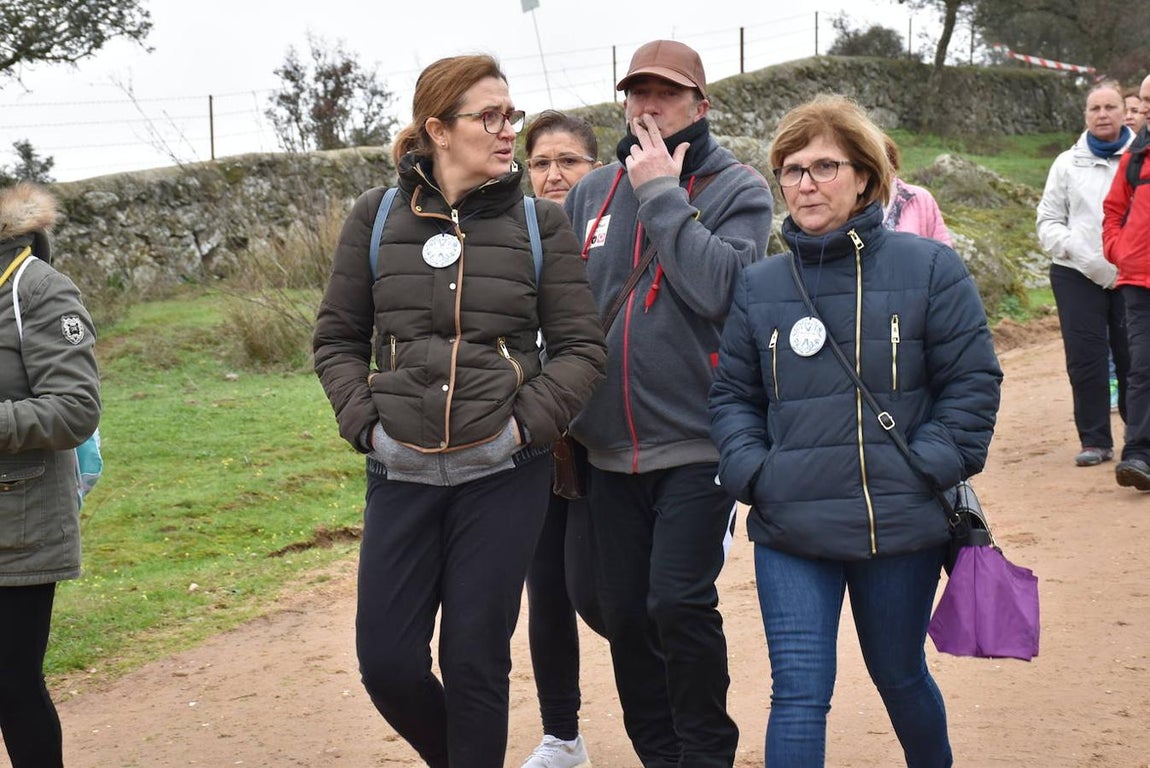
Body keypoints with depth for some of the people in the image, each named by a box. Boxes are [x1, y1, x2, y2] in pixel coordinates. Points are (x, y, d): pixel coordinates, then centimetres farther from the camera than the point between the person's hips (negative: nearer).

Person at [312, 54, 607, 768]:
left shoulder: (541, 223, 2)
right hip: (402, 472, 2)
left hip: (503, 474, -1)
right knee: (387, 658, 2)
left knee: (477, 658, 1)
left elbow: (582, 346, 2)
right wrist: (365, 421, -4)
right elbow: (338, 338, 9)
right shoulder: (377, 217, 3)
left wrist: (527, 423, -10)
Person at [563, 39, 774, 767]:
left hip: (697, 442, -4)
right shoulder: (592, 193, 9)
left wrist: (662, 194, -15)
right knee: (626, 617, 9)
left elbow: (717, 287, -21)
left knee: (679, 604, -12)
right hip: (611, 452, 5)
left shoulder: (739, 189, -3)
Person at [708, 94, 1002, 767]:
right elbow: (733, 394, 11)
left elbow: (974, 381, -3)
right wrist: (753, 473, -5)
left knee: (900, 677, 18)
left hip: (902, 528, -1)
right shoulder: (759, 287, 5)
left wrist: (927, 470, -11)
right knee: (800, 695, -6)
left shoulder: (929, 268, -3)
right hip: (789, 533, 1)